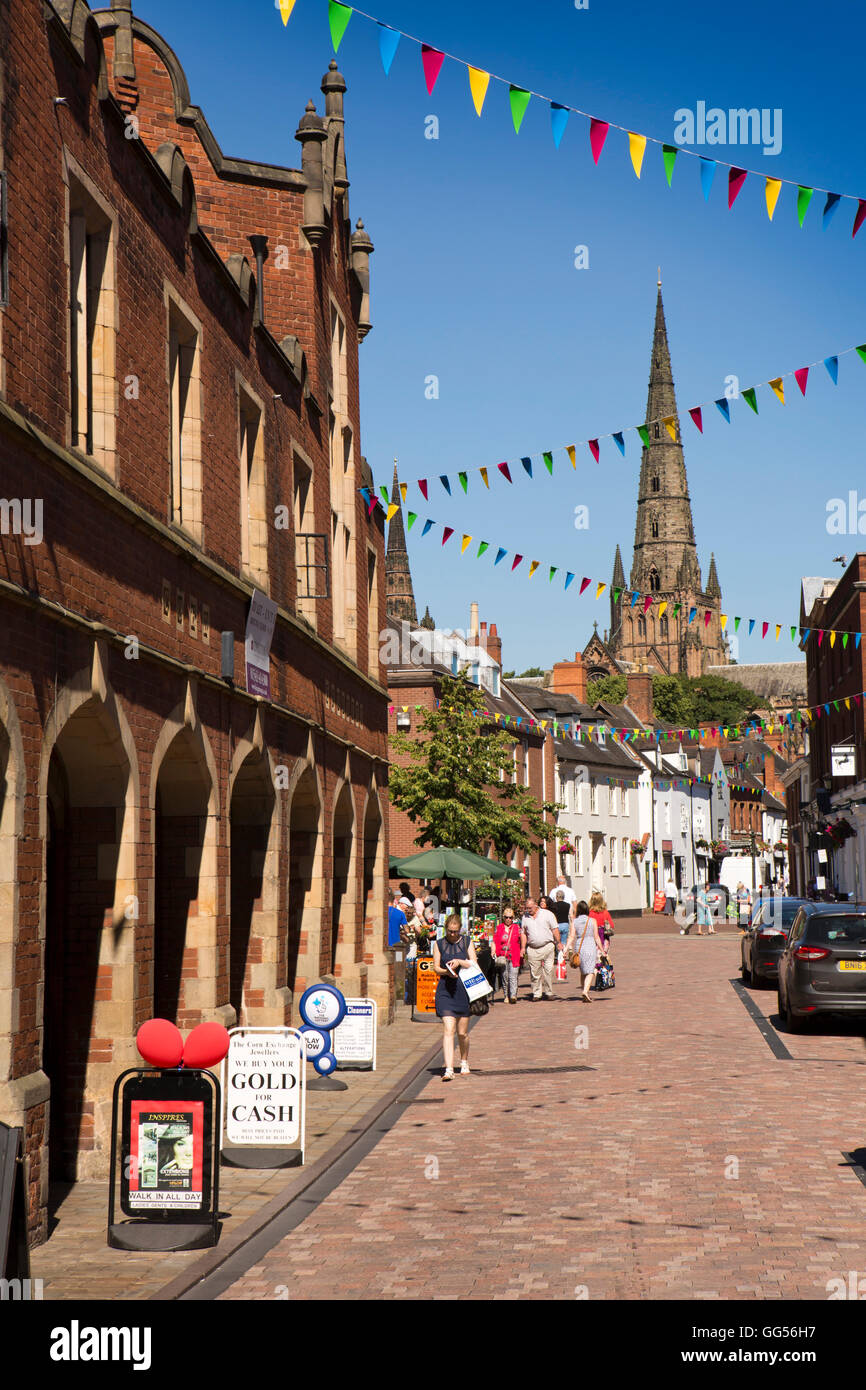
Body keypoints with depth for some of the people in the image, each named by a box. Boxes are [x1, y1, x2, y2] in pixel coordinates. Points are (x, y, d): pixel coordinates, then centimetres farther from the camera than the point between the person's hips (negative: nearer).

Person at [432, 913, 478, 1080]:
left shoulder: (466, 942, 6)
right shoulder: (439, 944, 7)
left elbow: (474, 964, 1)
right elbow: (436, 967, 4)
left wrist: (460, 962, -15)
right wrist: (446, 971, -16)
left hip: (464, 989, 1)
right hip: (445, 990, -1)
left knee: (462, 1032, 9)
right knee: (448, 1030, -13)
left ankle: (464, 1063, 32)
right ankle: (448, 1069, -18)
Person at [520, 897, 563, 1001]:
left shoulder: (547, 914, 3)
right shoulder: (525, 917, 12)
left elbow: (555, 929, 4)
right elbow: (523, 933, 16)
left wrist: (559, 943, -2)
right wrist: (523, 947, 9)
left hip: (547, 946, -2)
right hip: (532, 949, 2)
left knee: (548, 970, -4)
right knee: (534, 972, 0)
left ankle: (549, 992, 6)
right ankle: (536, 993, 7)